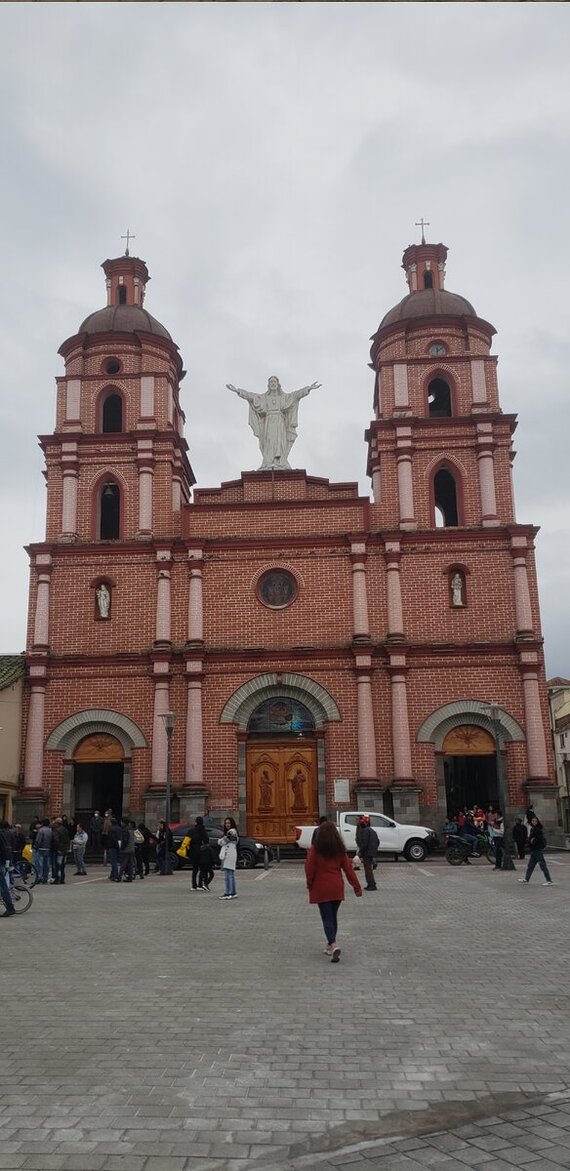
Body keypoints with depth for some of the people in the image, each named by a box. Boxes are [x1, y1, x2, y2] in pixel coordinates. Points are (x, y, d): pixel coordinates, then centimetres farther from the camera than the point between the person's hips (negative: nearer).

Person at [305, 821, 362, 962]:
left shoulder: (316, 849, -9)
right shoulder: (340, 849, 2)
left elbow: (310, 868, -9)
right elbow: (348, 868, 2)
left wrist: (309, 885, 4)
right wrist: (356, 887, 4)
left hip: (321, 888, -4)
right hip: (337, 888, 4)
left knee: (327, 918, -2)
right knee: (333, 916, 16)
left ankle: (333, 944, -20)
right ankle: (330, 946, 25)